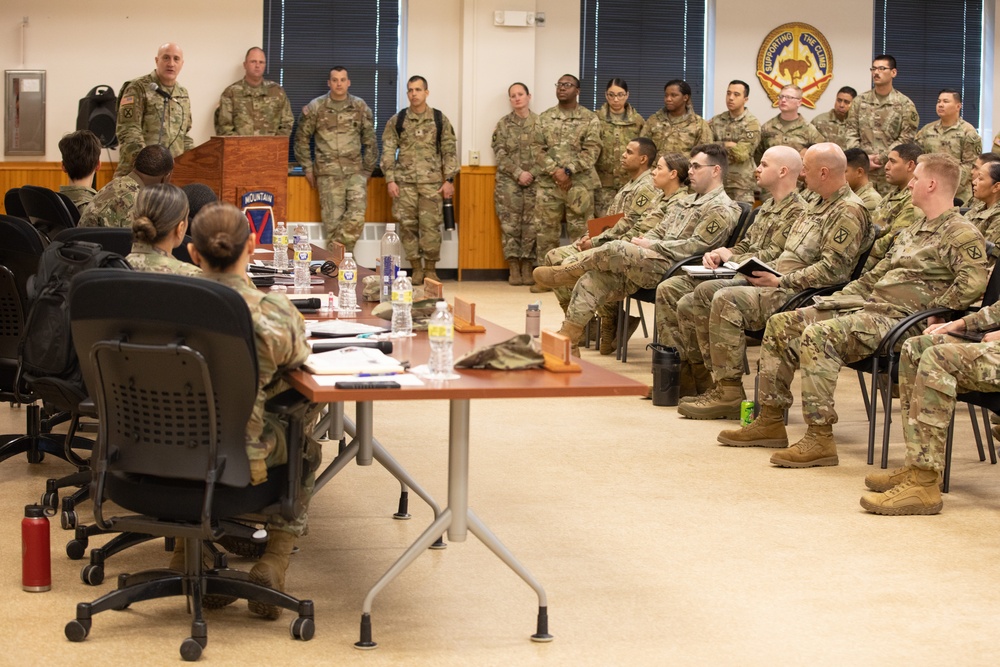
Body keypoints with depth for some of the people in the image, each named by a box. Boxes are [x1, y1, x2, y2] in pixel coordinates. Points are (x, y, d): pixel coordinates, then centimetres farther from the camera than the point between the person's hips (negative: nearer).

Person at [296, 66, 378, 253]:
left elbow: (370, 142, 11)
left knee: (357, 215, -12)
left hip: (355, 171, 1)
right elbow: (301, 139, 9)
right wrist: (308, 168, 7)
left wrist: (367, 169, 9)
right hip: (328, 173, -1)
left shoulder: (360, 107, 6)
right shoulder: (315, 108, 1)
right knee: (333, 220, 0)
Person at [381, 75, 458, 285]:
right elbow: (388, 151, 5)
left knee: (431, 226, -4)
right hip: (405, 182, 1)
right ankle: (416, 269, 12)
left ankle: (431, 269, 9)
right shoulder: (396, 121, 6)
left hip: (432, 182, -1)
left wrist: (449, 180, -2)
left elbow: (449, 151, 5)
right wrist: (390, 180, -3)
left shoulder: (440, 120, 5)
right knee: (408, 226, 2)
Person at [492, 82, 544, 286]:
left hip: (534, 182, 0)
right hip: (508, 182, 0)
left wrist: (533, 173, -11)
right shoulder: (503, 124, 8)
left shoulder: (541, 123, 7)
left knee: (531, 224, -2)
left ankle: (527, 266, 5)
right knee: (510, 223, -3)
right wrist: (518, 173, -10)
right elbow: (500, 154, 1)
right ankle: (514, 267, 1)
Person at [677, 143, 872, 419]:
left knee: (727, 301, -28)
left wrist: (780, 282, -18)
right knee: (703, 295, 0)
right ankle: (721, 382, -3)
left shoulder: (849, 211, -11)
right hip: (781, 284, 11)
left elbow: (833, 270, -21)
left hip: (802, 294, -11)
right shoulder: (821, 207, 22)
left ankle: (729, 393, -23)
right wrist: (766, 269, 9)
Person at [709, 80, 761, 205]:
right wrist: (730, 146, -10)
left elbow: (741, 154, -13)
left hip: (741, 186, -4)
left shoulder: (751, 124, -4)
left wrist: (719, 146, -4)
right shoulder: (716, 121, 11)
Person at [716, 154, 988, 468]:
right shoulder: (912, 231, 24)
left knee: (817, 335, -32)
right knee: (781, 324, 4)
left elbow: (973, 281, -22)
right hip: (867, 302, 10)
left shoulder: (961, 234, -6)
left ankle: (820, 439, -30)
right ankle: (770, 421, 6)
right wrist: (831, 300, 18)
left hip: (899, 316, -10)